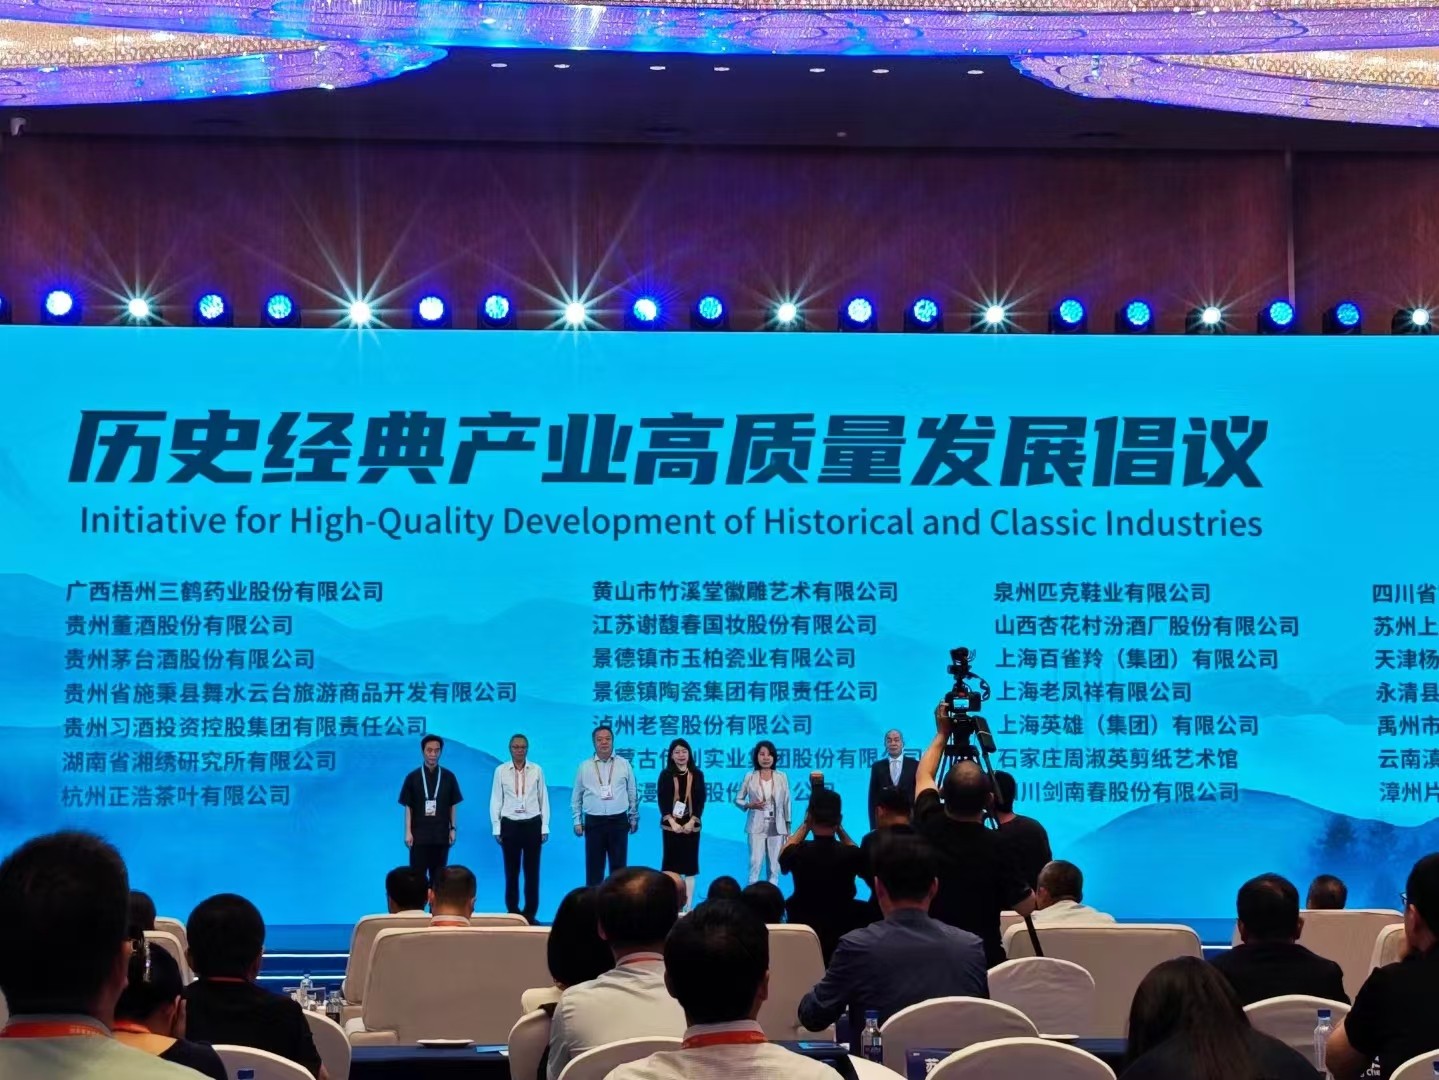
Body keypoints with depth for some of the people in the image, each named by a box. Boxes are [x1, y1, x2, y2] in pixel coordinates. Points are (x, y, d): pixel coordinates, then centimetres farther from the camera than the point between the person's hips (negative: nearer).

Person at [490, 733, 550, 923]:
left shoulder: (537, 770, 1)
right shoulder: (501, 770, 0)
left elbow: (543, 799, 4)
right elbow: (496, 800, 3)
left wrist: (545, 828, 2)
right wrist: (496, 828, 0)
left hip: (532, 824, 0)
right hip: (510, 824, 0)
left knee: (532, 871, 3)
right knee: (511, 871, 5)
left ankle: (530, 913, 9)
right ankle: (513, 913, 13)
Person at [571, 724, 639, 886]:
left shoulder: (624, 765, 4)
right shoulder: (585, 767, 5)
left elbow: (632, 794, 10)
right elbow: (576, 797, 9)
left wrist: (634, 818, 11)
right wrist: (577, 821, 5)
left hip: (619, 821, 0)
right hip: (594, 822, 0)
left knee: (619, 867, 5)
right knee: (594, 867, 3)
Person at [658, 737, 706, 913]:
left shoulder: (697, 775, 5)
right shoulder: (666, 775, 2)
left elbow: (701, 801, 1)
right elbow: (662, 801, -4)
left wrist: (691, 822, -12)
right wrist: (672, 822, -15)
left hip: (691, 826, 1)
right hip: (671, 826, -1)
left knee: (690, 866, 2)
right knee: (671, 865, 0)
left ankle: (688, 907, 3)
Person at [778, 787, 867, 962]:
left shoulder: (798, 853, -18)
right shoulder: (850, 855, -19)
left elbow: (783, 854, 10)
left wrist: (805, 825, 11)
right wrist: (840, 829, 8)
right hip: (842, 933, 0)